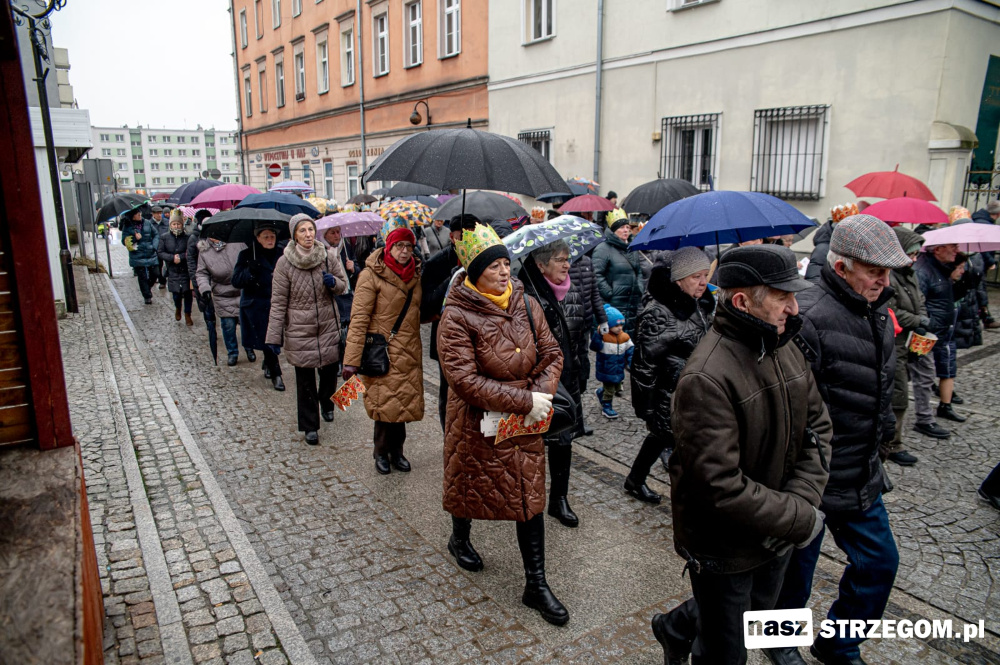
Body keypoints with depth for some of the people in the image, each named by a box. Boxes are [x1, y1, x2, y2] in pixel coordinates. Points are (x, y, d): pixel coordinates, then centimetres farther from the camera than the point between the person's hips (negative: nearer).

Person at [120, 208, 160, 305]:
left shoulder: (147, 223, 1)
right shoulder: (127, 226, -5)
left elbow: (156, 235, 8)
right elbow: (124, 241, -5)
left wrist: (154, 246, -5)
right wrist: (135, 238, -21)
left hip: (151, 255, 2)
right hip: (137, 257, -2)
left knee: (155, 274, 5)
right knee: (142, 277, 4)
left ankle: (148, 287, 36)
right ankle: (147, 296, 17)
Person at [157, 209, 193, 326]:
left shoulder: (187, 237, -6)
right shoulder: (164, 237, 0)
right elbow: (160, 252, -2)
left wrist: (180, 257, -19)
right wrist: (172, 258, -14)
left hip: (185, 271, -1)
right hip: (172, 271, 1)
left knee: (187, 293, 2)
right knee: (176, 294, 4)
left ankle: (187, 315, 21)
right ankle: (177, 308, 38)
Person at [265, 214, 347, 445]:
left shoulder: (326, 256, 0)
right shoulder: (284, 263, -8)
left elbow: (343, 285, 12)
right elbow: (278, 302, -6)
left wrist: (333, 283, -13)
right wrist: (274, 336, -9)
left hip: (328, 326, 3)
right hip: (299, 330, -2)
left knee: (330, 372, 10)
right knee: (305, 380, 3)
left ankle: (326, 404, 42)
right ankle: (310, 426, 17)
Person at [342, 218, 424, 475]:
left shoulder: (415, 274, 9)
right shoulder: (372, 274, -10)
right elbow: (359, 319, -15)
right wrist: (351, 360, -20)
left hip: (409, 352, 6)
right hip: (382, 352, -5)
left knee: (404, 403, 10)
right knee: (387, 403, -1)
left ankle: (395, 450, 27)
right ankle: (382, 452, 21)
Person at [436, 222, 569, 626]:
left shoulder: (526, 304, -2)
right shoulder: (457, 317, -18)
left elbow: (551, 354, 4)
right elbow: (465, 380, -25)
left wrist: (542, 394, -15)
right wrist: (524, 400, -25)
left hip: (525, 423, 4)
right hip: (476, 424, -4)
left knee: (530, 496, 8)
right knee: (470, 485, 19)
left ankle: (536, 585, 22)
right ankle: (459, 539, 53)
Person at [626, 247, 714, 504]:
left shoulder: (700, 304, 4)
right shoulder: (658, 314, -21)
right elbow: (644, 365, -19)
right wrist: (647, 412, -16)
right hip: (670, 402, -9)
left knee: (662, 436, 22)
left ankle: (635, 481, 43)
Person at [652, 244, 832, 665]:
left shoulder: (786, 351, -2)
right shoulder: (707, 377, -30)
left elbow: (818, 426, 3)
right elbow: (722, 486, -30)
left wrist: (802, 501, -11)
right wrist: (802, 520, -20)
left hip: (777, 533, 8)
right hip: (724, 547, -8)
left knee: (756, 616, 29)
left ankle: (676, 628, 53)